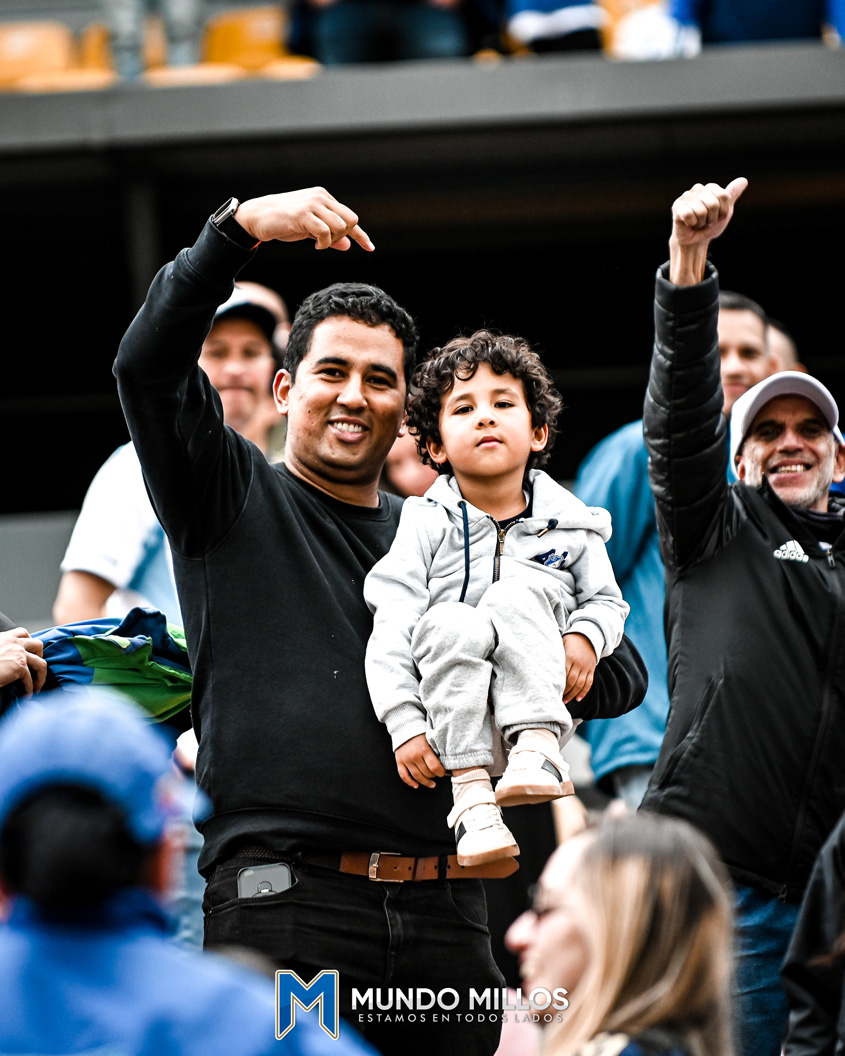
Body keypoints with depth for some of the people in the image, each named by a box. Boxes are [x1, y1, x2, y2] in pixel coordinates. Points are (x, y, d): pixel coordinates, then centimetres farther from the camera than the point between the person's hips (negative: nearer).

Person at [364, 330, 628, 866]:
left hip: (536, 699, 1)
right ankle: (471, 792, -38)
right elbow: (391, 631, -8)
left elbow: (607, 600, 18)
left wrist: (585, 637, -7)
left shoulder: (569, 524, 6)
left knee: (519, 587, -24)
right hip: (452, 716, -1)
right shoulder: (427, 525, -1)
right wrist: (404, 725, -20)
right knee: (448, 623, -32)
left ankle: (539, 747, -36)